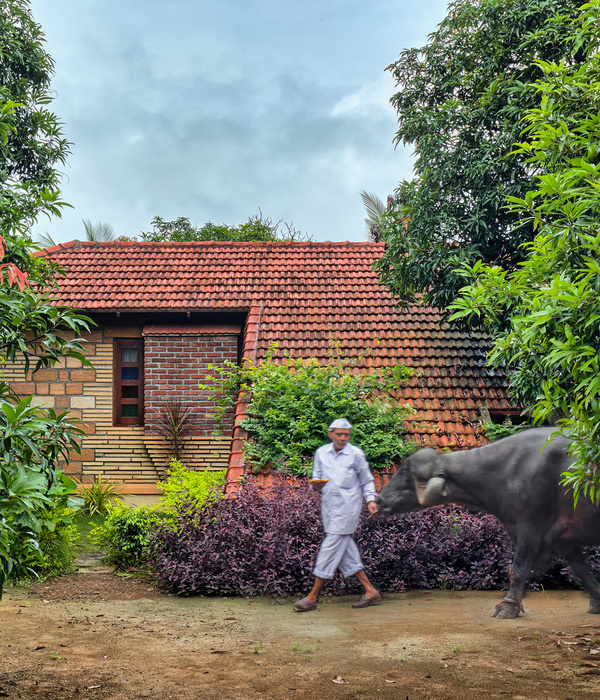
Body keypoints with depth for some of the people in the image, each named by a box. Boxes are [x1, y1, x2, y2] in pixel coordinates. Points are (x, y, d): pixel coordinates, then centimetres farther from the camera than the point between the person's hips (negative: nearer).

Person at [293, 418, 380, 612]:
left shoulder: (356, 454, -1)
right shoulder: (321, 453, 9)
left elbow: (367, 481, 7)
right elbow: (316, 478, 14)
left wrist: (371, 500, -6)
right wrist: (316, 485, -9)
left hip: (347, 507, -5)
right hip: (329, 506, 5)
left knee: (330, 548, -7)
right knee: (345, 549, 7)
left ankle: (312, 597, -2)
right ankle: (369, 590, 17)